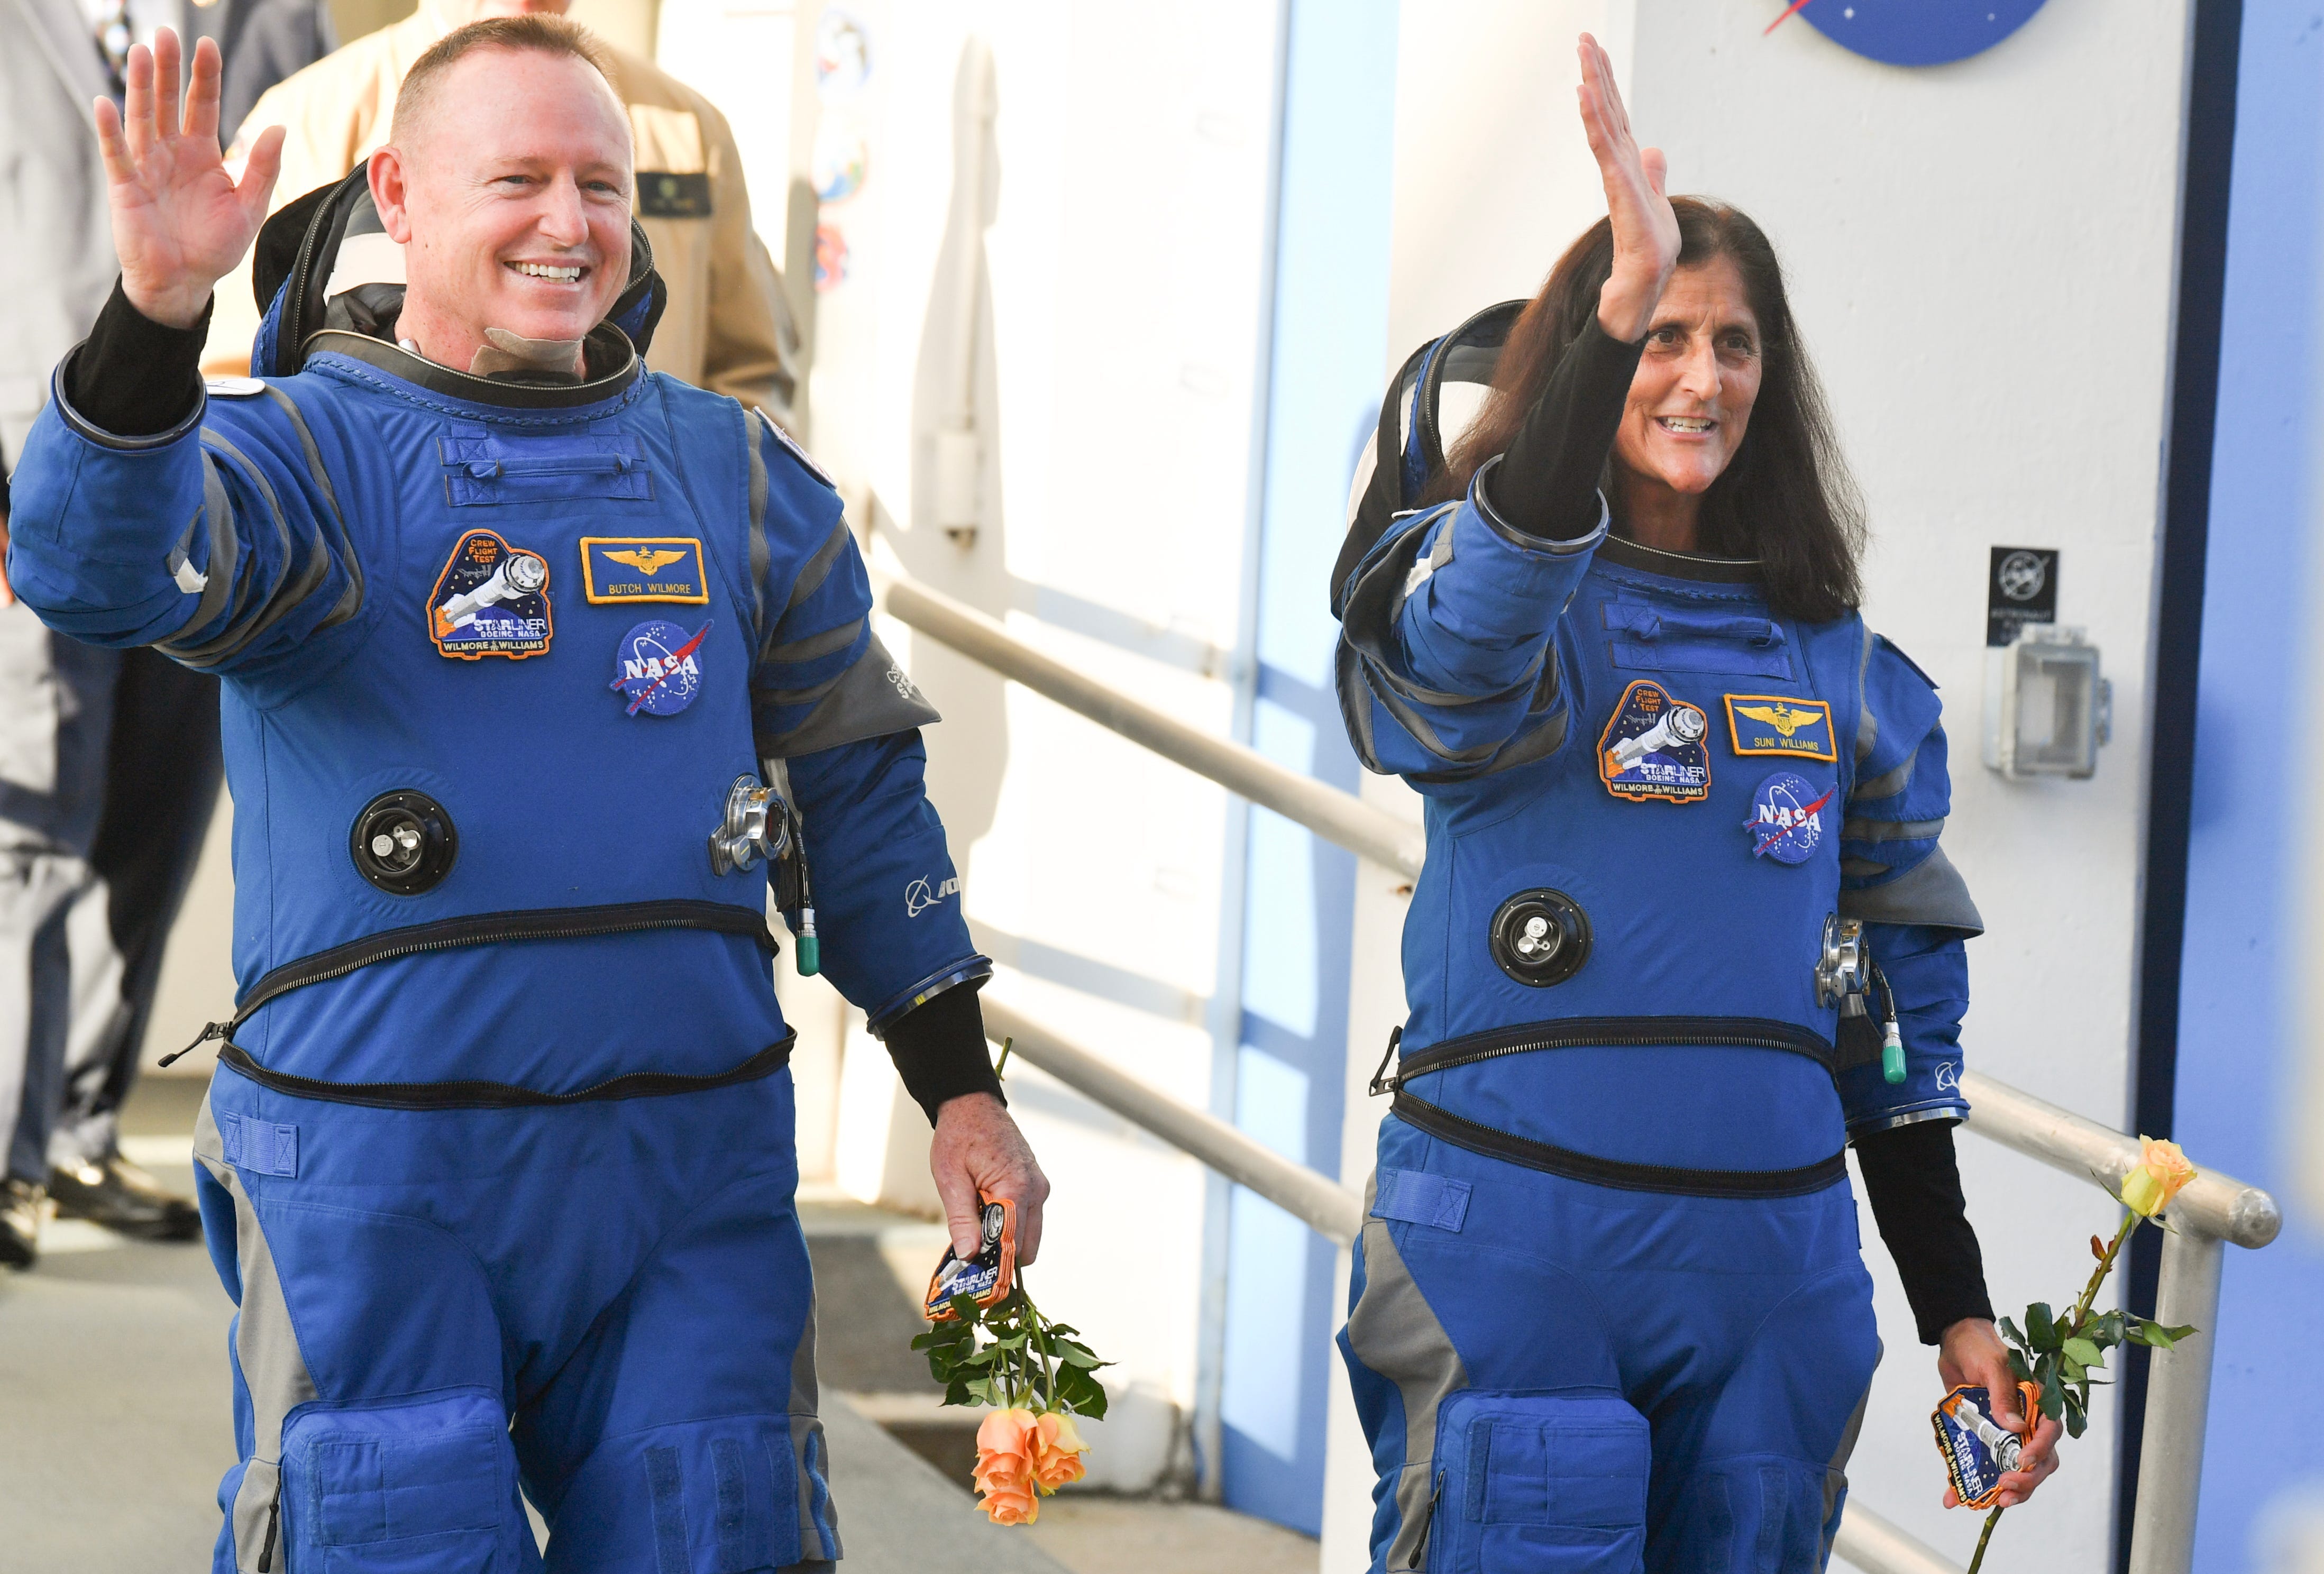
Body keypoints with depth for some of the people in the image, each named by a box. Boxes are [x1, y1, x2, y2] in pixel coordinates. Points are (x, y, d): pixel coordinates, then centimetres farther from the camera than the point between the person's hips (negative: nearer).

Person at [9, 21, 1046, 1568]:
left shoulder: (738, 474, 10)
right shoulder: (300, 451, -3)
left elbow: (858, 787, 17)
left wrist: (961, 1088, 14)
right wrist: (156, 315, -41)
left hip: (690, 1169, 3)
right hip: (375, 1182, -3)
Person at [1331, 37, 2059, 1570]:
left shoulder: (1838, 662, 12)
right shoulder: (1475, 581, -1)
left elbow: (1899, 1008, 17)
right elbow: (1468, 642, -28)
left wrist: (1959, 1307, 13)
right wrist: (1615, 314, -39)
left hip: (1772, 1263, 4)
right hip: (1512, 1252, -4)